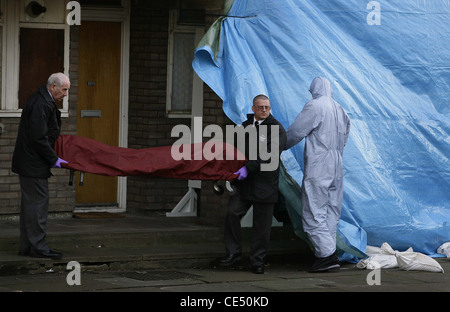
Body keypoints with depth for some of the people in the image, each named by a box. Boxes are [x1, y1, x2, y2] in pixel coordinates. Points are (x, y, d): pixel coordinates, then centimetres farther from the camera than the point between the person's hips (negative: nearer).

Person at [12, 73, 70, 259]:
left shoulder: (43, 100, 14)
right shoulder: (41, 104, -20)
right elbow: (38, 138, -23)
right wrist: (54, 159, -15)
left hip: (28, 162, 11)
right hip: (33, 164, -11)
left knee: (30, 204, 12)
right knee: (38, 203, -7)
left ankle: (27, 246, 17)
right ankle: (38, 247, -5)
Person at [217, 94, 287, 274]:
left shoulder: (277, 129, -2)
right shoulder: (245, 126, 14)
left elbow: (270, 155, -15)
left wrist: (249, 168, -21)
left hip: (265, 183, -4)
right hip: (243, 181, 4)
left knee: (262, 224, 1)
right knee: (233, 213, -9)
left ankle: (257, 260, 11)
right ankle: (233, 253, 3)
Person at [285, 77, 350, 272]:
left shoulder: (314, 106, -9)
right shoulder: (341, 111, 15)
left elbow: (295, 132, -7)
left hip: (317, 170, -8)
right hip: (336, 169, 8)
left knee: (313, 214, -7)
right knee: (331, 213, 10)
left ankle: (327, 254, -16)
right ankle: (326, 253, 9)